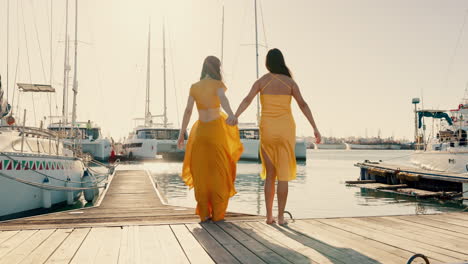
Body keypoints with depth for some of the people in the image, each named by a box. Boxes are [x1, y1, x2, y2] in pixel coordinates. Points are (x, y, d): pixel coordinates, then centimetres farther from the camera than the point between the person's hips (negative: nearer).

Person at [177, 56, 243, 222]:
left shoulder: (194, 87, 4)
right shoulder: (218, 85, -7)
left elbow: (188, 111, -1)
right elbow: (223, 99, -29)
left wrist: (181, 134, 2)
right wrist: (231, 115, -48)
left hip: (200, 132, 3)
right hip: (216, 130, -3)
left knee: (201, 174, 8)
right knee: (219, 173, 5)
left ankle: (204, 214, 5)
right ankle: (218, 214, 5)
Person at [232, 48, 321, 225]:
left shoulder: (261, 81, 2)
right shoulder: (290, 81, 2)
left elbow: (247, 100, -12)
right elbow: (303, 105, -5)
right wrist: (315, 129, -4)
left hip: (267, 129, 1)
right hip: (285, 129, -1)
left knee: (269, 175, 10)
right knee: (283, 175, 2)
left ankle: (269, 216, 8)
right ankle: (280, 217, -1)